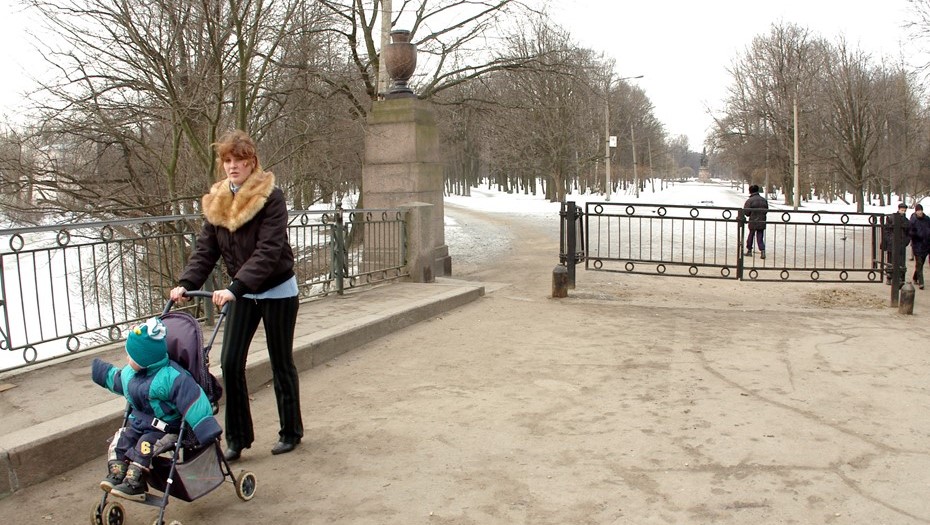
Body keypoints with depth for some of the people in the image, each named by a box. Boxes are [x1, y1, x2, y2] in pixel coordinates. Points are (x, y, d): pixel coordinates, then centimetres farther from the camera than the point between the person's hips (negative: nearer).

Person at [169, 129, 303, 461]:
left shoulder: (271, 198, -18)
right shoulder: (215, 202, 1)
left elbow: (268, 251, -27)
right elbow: (205, 248, -1)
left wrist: (235, 287, -37)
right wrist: (186, 283, -17)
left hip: (278, 291, -5)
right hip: (242, 294, 5)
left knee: (281, 364, 7)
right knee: (231, 363, -2)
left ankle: (291, 432, 24)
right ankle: (237, 437, 12)